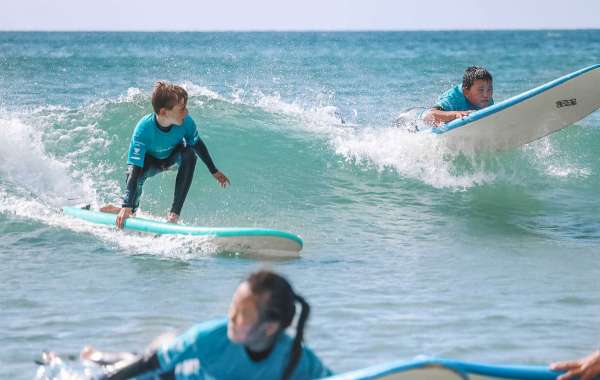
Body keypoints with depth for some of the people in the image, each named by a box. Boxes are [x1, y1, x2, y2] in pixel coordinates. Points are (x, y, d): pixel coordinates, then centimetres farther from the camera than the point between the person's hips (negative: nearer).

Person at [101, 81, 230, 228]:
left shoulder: (186, 122, -32)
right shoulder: (143, 129, -40)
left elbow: (198, 144, -9)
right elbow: (135, 170, -41)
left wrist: (214, 171, 3)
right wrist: (127, 207, -47)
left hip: (173, 156, 2)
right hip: (149, 161, -2)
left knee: (189, 153, -31)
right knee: (135, 175, -33)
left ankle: (174, 213, -29)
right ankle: (131, 208, 4)